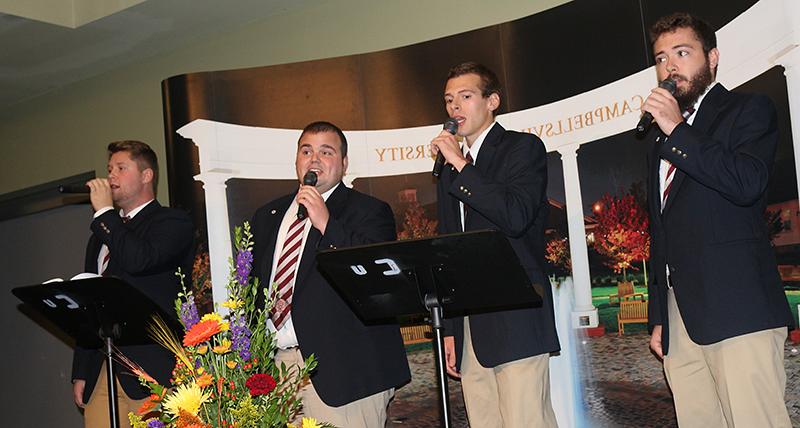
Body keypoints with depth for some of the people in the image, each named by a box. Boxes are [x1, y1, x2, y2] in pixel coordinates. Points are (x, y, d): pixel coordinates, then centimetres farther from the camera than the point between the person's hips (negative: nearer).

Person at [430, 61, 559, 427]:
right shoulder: (449, 170, 21)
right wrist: (449, 329, 17)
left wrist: (461, 166, -12)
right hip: (469, 327, 6)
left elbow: (516, 216, -17)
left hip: (516, 319, -6)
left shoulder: (523, 147, 2)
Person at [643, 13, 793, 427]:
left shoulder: (749, 110, 6)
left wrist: (677, 129, -10)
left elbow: (747, 184, -15)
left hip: (737, 309, -6)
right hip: (679, 318, 6)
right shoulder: (662, 142, 25)